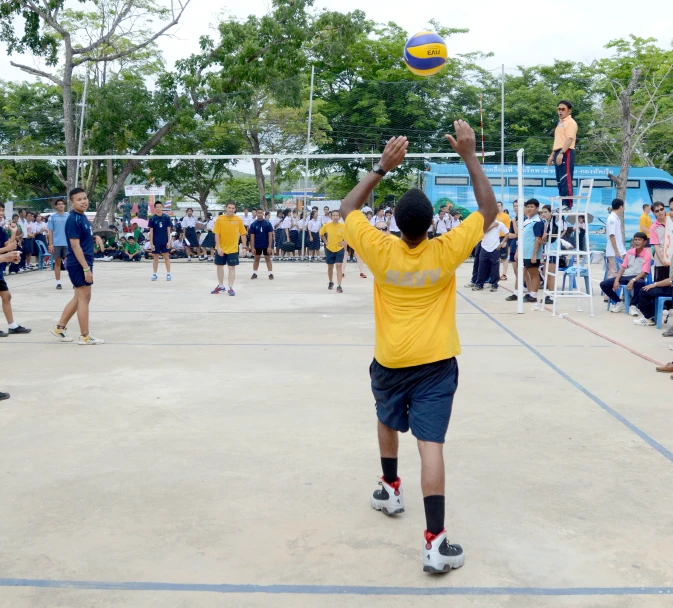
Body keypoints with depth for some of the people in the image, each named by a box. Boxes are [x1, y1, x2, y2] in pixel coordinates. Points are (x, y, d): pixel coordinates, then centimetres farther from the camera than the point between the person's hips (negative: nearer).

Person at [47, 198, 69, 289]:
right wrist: (50, 244, -3)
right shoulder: (52, 217, 4)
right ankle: (58, 282, 11)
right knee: (57, 263, 6)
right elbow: (50, 231, 4)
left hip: (67, 243, 0)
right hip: (56, 244, 0)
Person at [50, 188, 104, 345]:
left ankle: (60, 328, 25)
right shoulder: (73, 220, -17)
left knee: (79, 298, 16)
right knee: (84, 298, -3)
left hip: (83, 264, 10)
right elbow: (75, 245, -21)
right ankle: (85, 336, 4)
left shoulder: (83, 217, 12)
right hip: (79, 264, -10)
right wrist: (86, 268, -23)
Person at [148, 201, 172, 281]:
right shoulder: (152, 218, -2)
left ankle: (168, 274, 7)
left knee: (166, 257, 3)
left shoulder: (166, 218, 0)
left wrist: (169, 241, -4)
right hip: (156, 242, 0)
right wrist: (151, 243, -5)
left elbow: (168, 230, 2)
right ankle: (154, 274, 13)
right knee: (155, 258, 7)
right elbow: (151, 231, -1)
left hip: (165, 242, 0)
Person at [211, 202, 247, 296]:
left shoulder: (238, 220, -4)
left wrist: (244, 247, -2)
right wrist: (218, 247, -12)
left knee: (232, 267, 1)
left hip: (233, 248, -1)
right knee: (219, 266, 11)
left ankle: (231, 288, 8)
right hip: (221, 248, 1)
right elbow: (217, 234, -5)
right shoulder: (220, 219, -5)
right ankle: (221, 286, 27)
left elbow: (243, 234, 2)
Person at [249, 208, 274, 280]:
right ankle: (254, 273, 19)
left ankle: (271, 273, 4)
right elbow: (252, 237, -2)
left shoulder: (268, 223, -7)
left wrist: (269, 246, -11)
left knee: (268, 259, 3)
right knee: (256, 259, 12)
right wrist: (252, 247, -7)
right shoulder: (253, 224, -4)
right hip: (257, 245, 1)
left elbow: (270, 235, -6)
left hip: (266, 245, -1)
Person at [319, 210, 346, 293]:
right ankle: (331, 282, 37)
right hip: (329, 249, 2)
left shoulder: (343, 226, -13)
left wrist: (345, 241, -6)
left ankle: (339, 286, -13)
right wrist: (325, 241, 3)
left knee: (339, 266, -12)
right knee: (330, 267, 14)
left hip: (339, 249, -2)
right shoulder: (327, 226, -8)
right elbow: (321, 233, 11)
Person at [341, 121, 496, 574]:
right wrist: (470, 156, -3)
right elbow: (489, 210, -1)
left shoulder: (381, 252, -12)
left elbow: (348, 208, 3)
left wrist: (382, 167, -1)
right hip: (435, 363, -1)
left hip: (390, 361, 2)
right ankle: (435, 541, -13)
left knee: (389, 424, 29)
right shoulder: (446, 252, -13)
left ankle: (391, 491, 46)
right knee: (431, 444, -8)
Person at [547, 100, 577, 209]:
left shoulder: (570, 122, -5)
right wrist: (552, 155, 23)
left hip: (566, 153, -9)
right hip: (559, 154, 9)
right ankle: (563, 205, 12)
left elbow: (569, 139, -17)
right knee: (559, 181, 9)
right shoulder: (560, 123, 23)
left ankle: (568, 205, -13)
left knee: (566, 180, -12)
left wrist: (561, 153, -25)